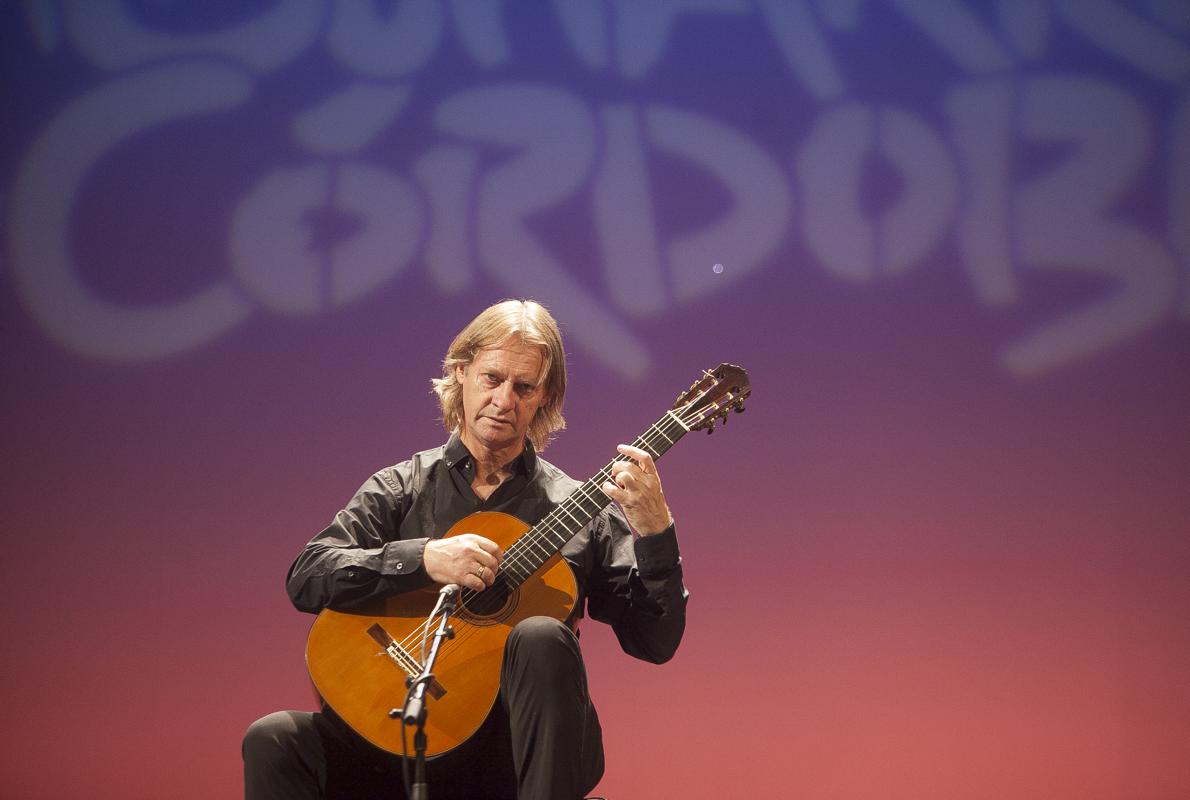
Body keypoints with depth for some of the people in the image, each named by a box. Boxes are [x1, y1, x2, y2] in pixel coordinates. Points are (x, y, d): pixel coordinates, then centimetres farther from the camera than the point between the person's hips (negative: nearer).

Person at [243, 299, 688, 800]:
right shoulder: (401, 489, 11)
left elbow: (656, 641, 3)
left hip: (522, 746, -1)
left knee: (541, 639, -32)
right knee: (273, 740, -25)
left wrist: (654, 530, -12)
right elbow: (304, 580, -3)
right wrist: (424, 558, -17)